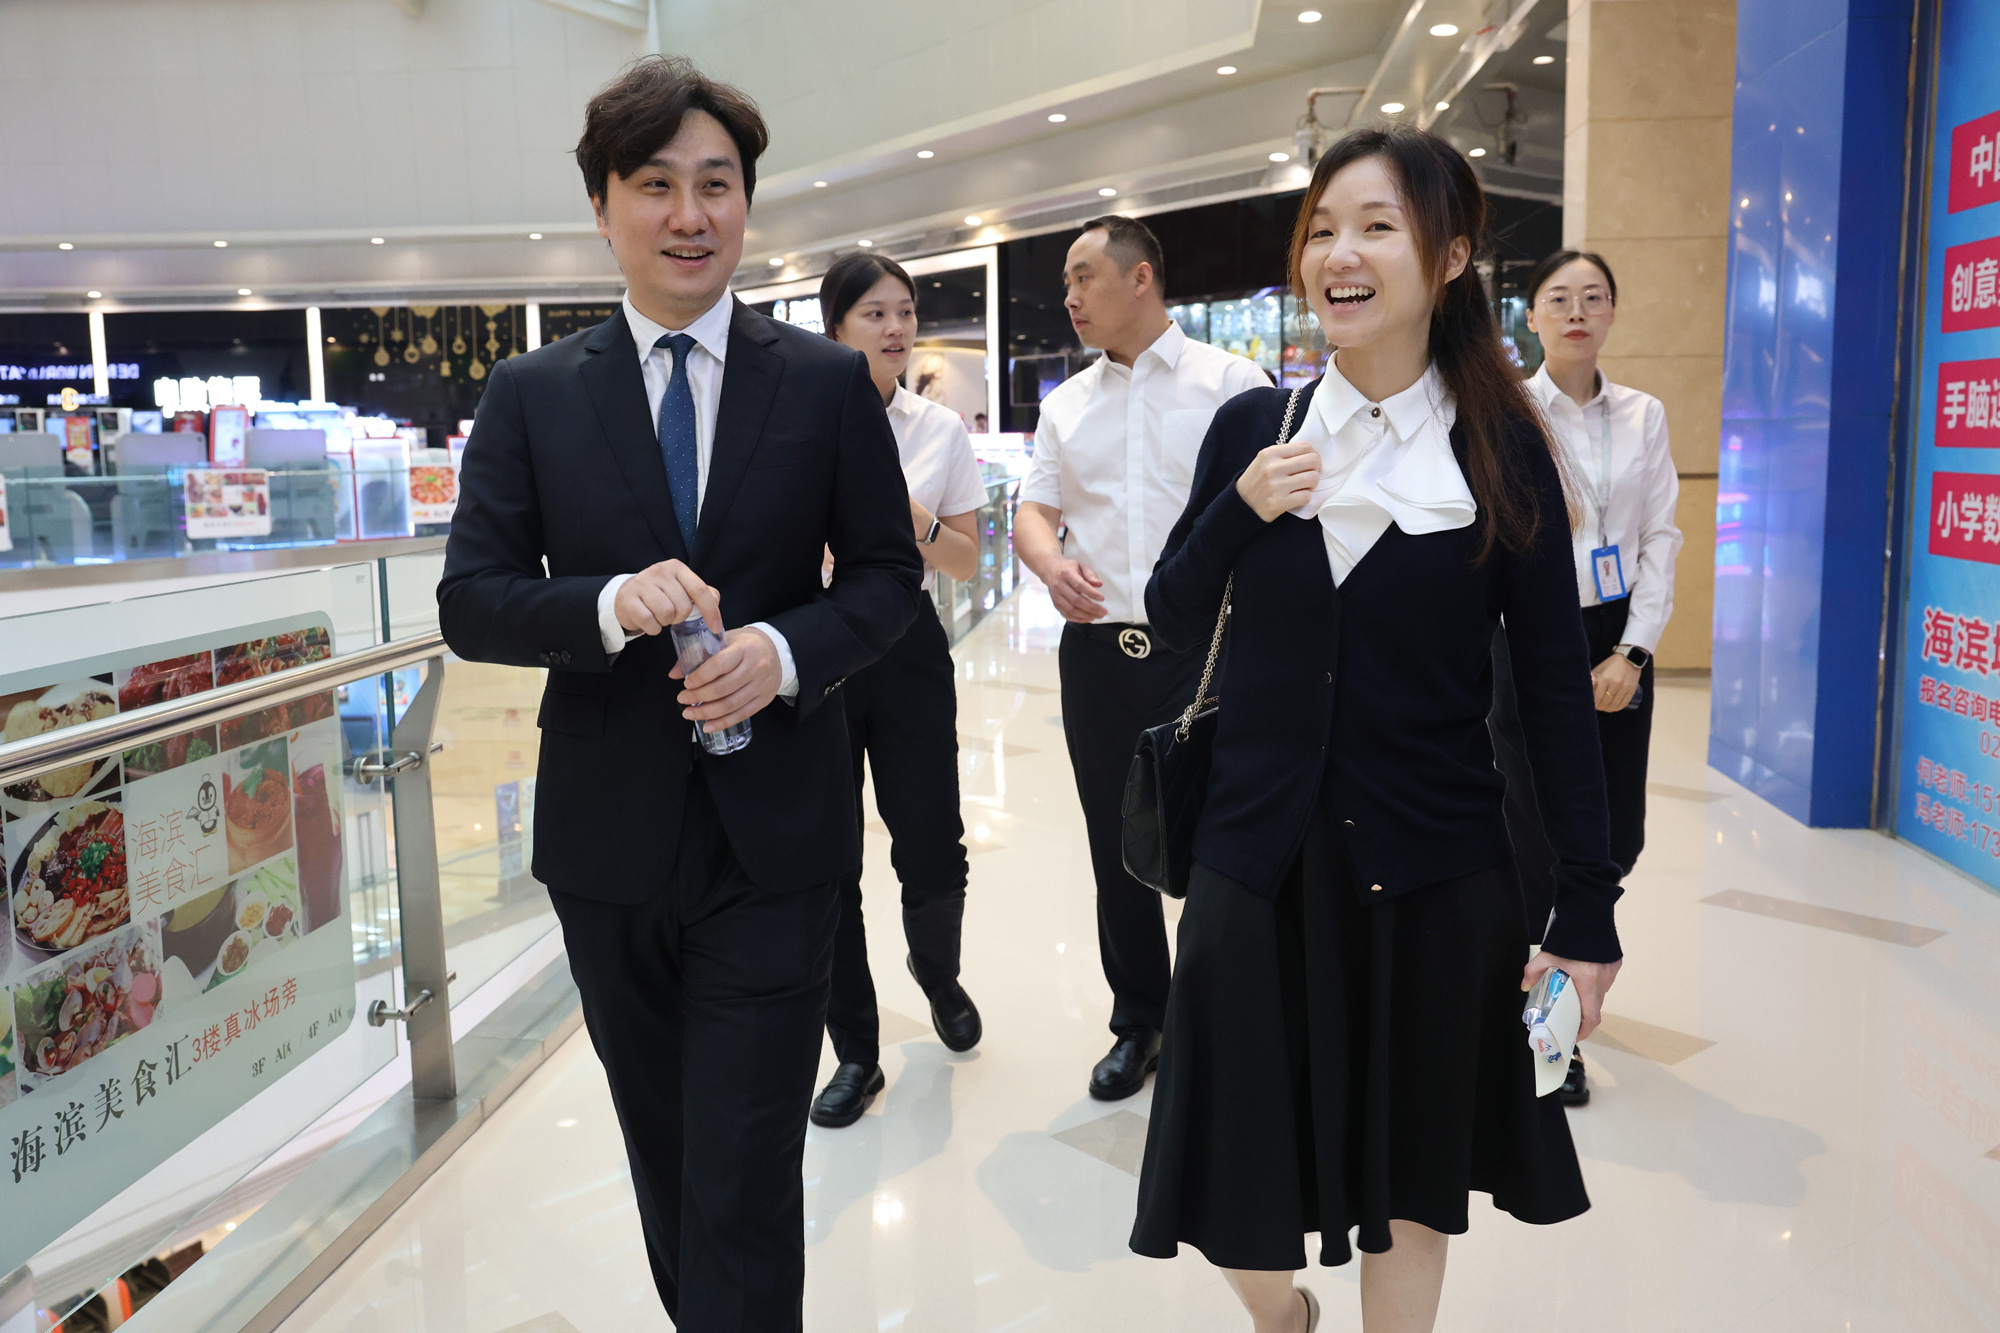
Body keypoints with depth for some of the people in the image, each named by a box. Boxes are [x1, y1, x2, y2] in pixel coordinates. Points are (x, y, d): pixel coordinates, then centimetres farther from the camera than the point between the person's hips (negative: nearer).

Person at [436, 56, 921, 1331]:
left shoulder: (830, 381, -1)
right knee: (662, 1153, 21)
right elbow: (470, 601, -1)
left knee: (744, 1173, 1)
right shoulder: (531, 393, 2)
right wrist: (611, 605, -21)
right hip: (609, 836, 3)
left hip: (775, 840, -2)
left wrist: (788, 648, -17)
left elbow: (888, 572, 3)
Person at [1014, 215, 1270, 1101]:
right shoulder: (1066, 405, 15)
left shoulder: (1230, 383, 0)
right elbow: (1033, 509, 13)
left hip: (1207, 651, -4)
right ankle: (1139, 1021, 29)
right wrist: (1049, 561, -11)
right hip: (1099, 651, 4)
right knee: (1118, 848, 12)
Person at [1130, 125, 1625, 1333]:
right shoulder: (1254, 430, 1)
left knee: (1412, 1191, 15)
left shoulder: (1503, 452, -4)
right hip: (1260, 861, 2)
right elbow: (1176, 626, 5)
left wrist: (1588, 908, -4)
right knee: (1240, 1208, 11)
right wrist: (1239, 513, -13)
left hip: (1435, 875, -1)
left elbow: (1556, 687, -3)